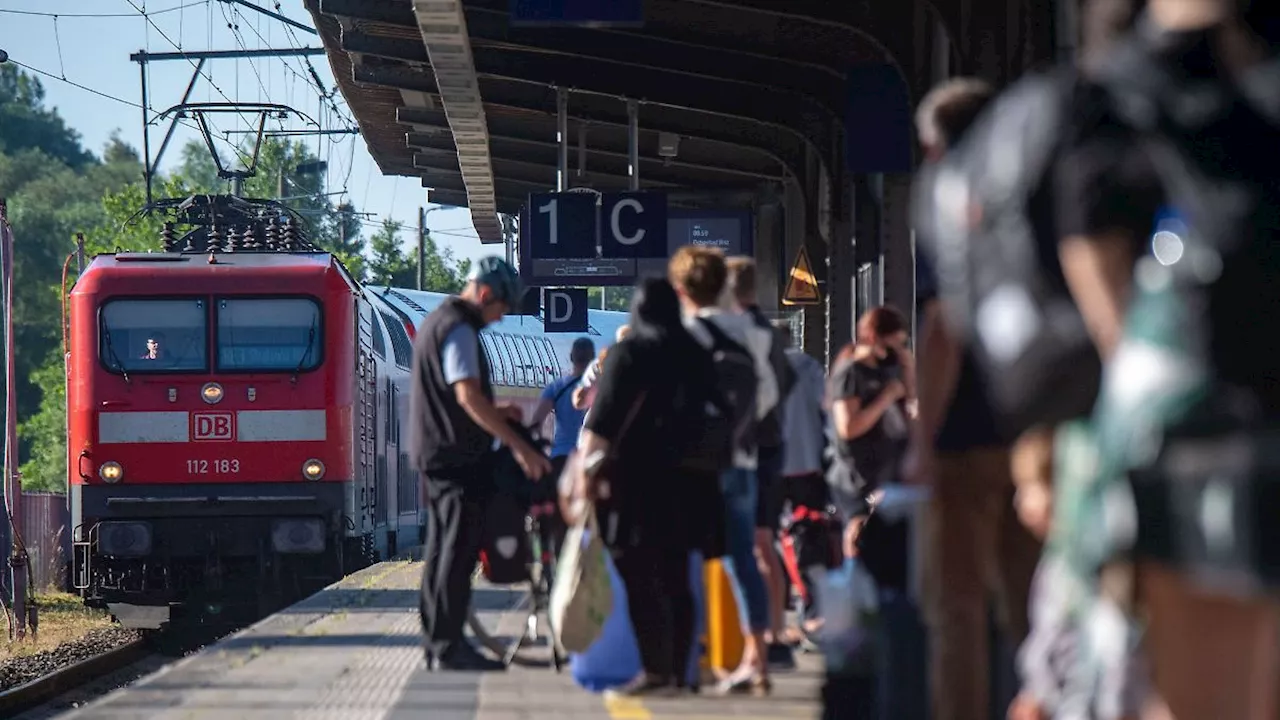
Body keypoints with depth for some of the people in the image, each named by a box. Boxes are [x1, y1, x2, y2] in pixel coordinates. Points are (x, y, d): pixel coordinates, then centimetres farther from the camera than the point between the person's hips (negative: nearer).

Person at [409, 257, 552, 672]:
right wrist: (519, 446, -26)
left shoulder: (436, 322, 19)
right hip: (458, 457, -11)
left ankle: (437, 644, 15)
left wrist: (494, 412, 18)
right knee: (460, 549, -9)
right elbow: (468, 395, -25)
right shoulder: (459, 329, -15)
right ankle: (449, 646, -10)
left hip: (433, 452, 11)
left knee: (442, 548, 13)